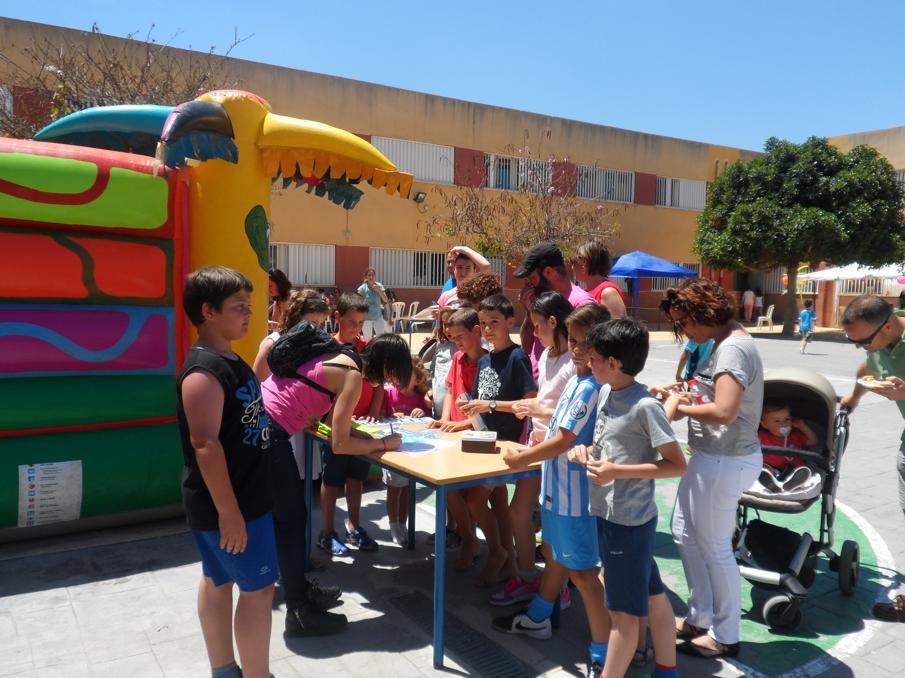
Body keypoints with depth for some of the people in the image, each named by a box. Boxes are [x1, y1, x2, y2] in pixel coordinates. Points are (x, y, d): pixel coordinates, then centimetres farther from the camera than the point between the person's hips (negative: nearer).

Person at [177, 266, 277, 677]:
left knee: (219, 581, 18)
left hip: (243, 494, 10)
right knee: (259, 588, 0)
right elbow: (205, 444, -27)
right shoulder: (204, 369, -23)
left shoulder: (229, 360, 8)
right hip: (228, 502, -10)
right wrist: (228, 511, -26)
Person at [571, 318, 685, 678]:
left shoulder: (645, 406, -20)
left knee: (623, 608, 6)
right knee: (653, 596, 22)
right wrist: (586, 451, -4)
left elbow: (677, 464, -18)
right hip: (608, 514, 8)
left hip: (629, 520, -8)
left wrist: (618, 471, -24)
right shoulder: (605, 394, 4)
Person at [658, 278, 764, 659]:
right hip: (712, 457, 10)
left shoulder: (733, 348, -22)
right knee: (684, 533, 20)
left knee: (714, 548, 7)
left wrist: (681, 408, -16)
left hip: (725, 462, -10)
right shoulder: (724, 342, 9)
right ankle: (700, 617, 35)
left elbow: (725, 412, -30)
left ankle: (725, 637, 27)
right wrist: (682, 396, -1)